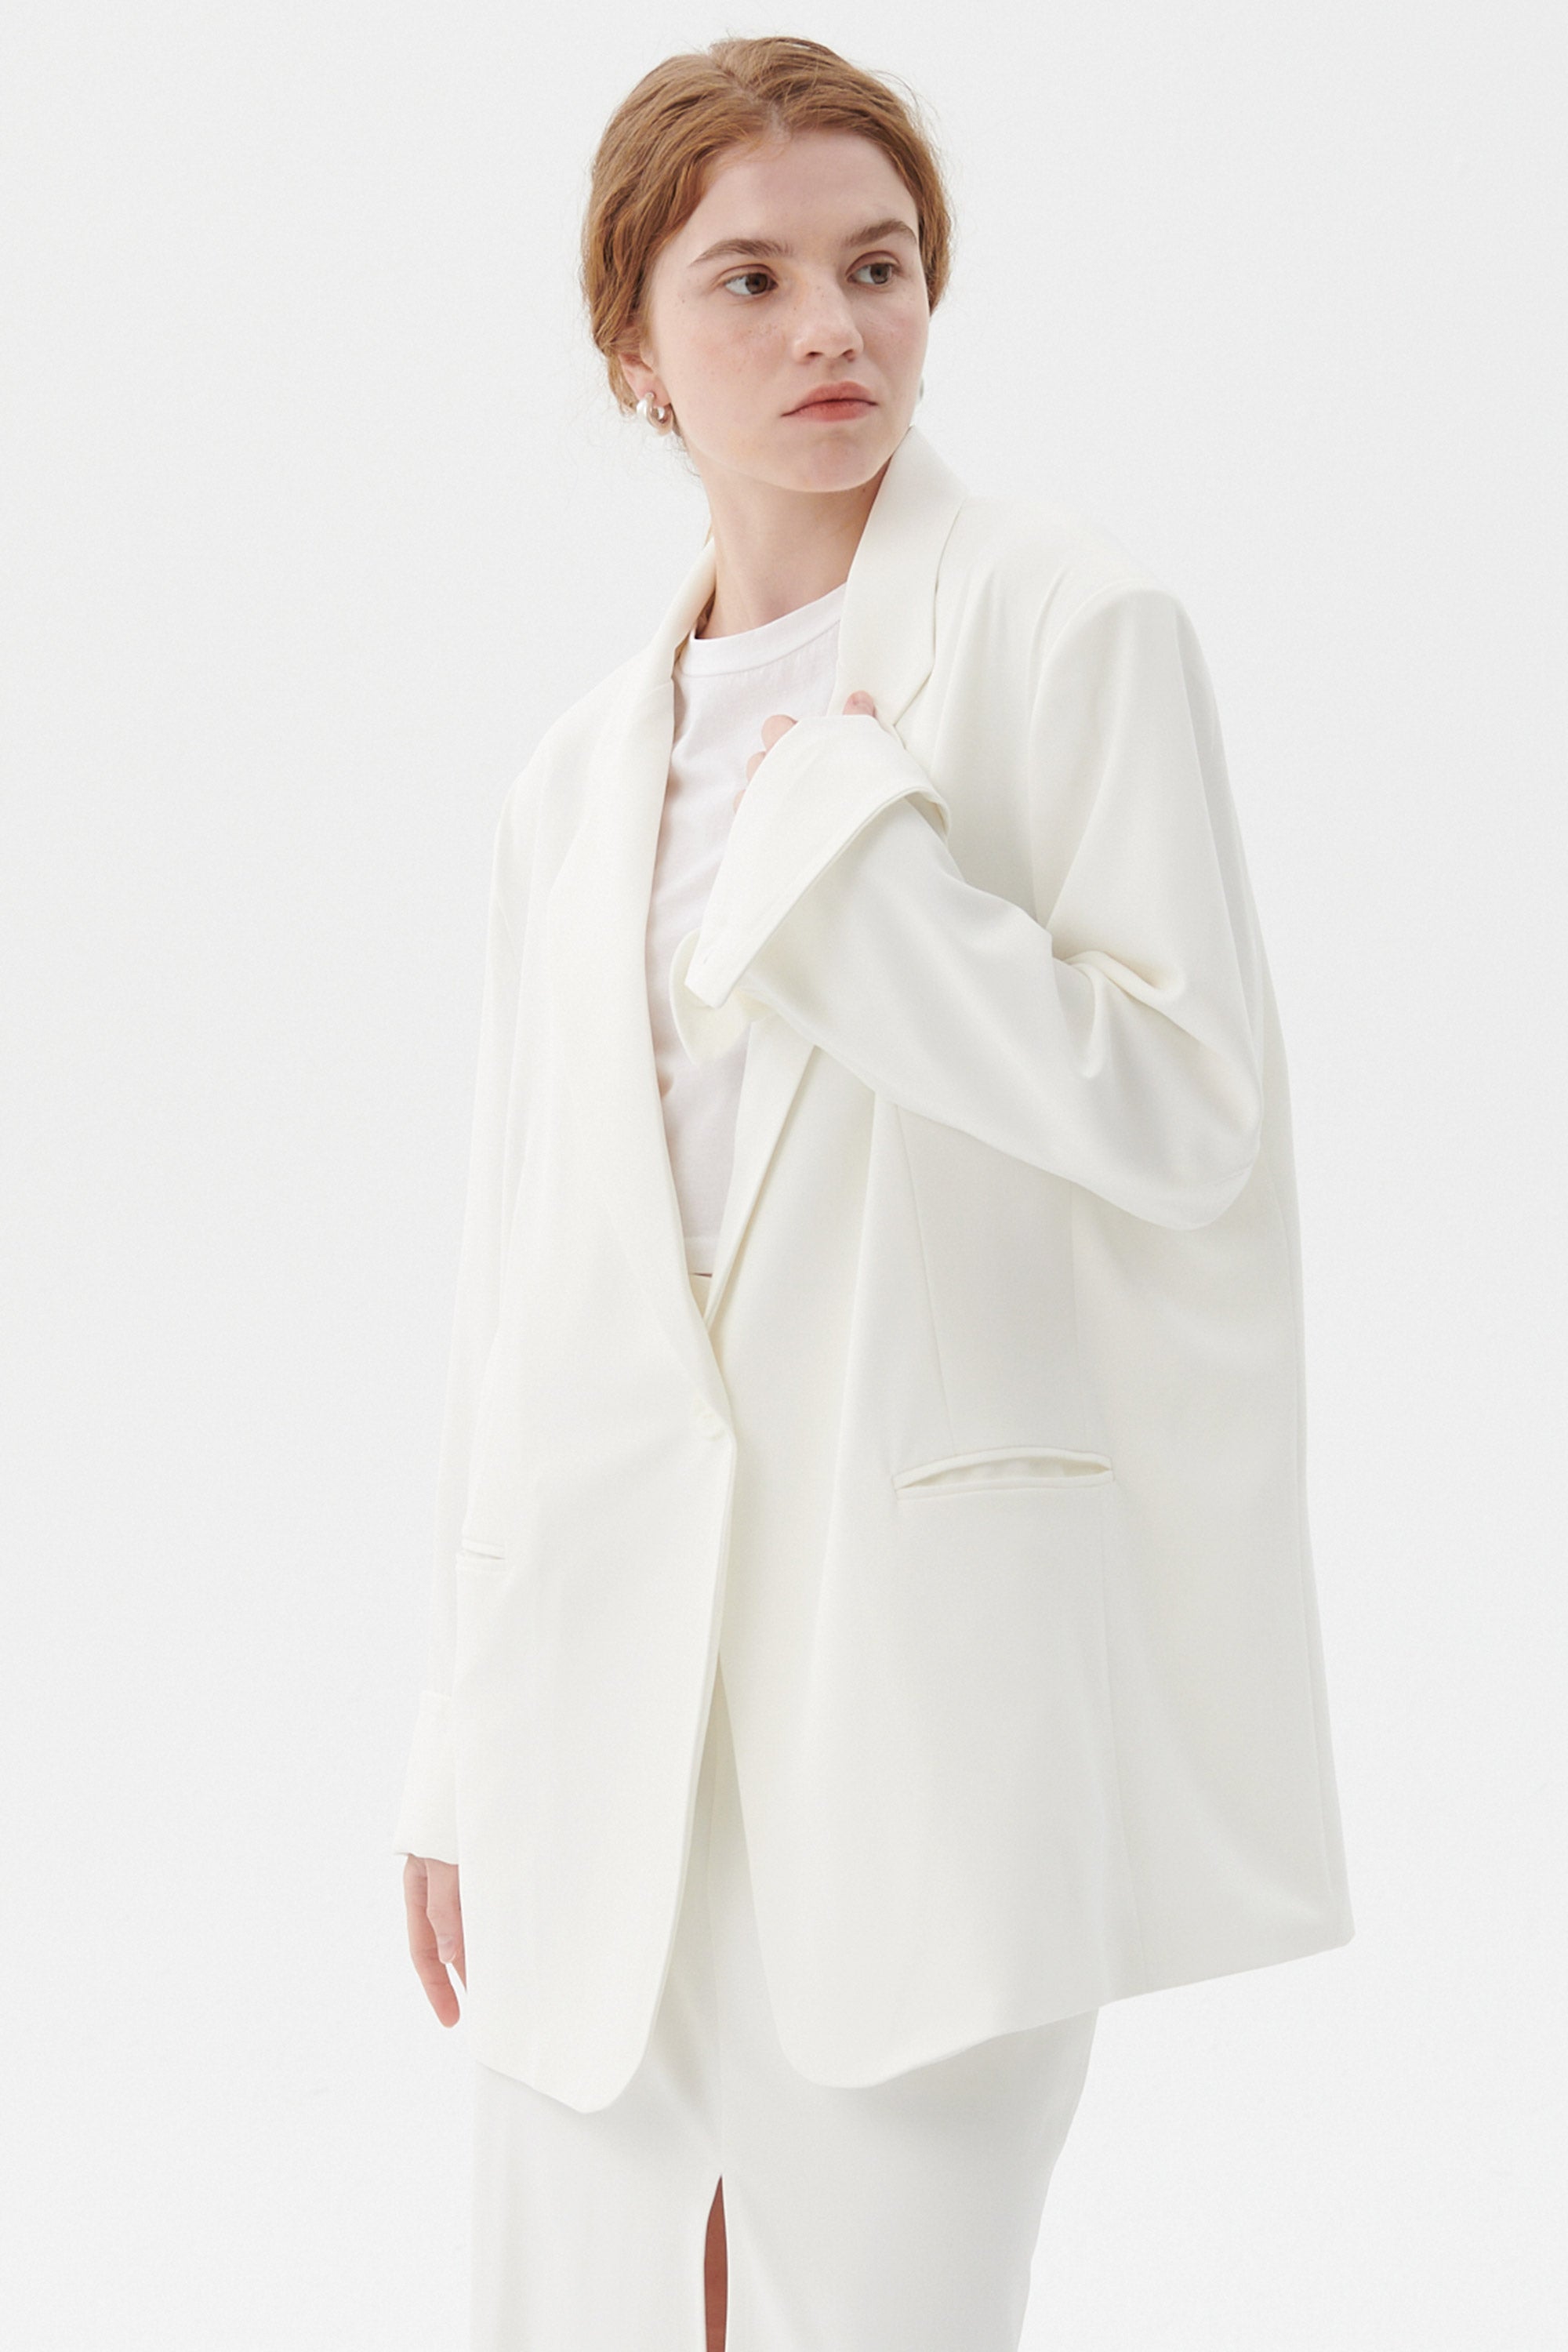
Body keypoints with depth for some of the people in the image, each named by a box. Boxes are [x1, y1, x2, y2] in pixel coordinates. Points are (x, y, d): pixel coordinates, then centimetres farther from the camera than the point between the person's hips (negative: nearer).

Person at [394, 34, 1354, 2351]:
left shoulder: (1064, 627, -2)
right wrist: (465, 1757, 16)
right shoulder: (581, 778, 14)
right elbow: (523, 1276, 16)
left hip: (920, 1679, -5)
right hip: (609, 1693, 5)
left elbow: (1189, 1113, -10)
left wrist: (830, 825, -12)